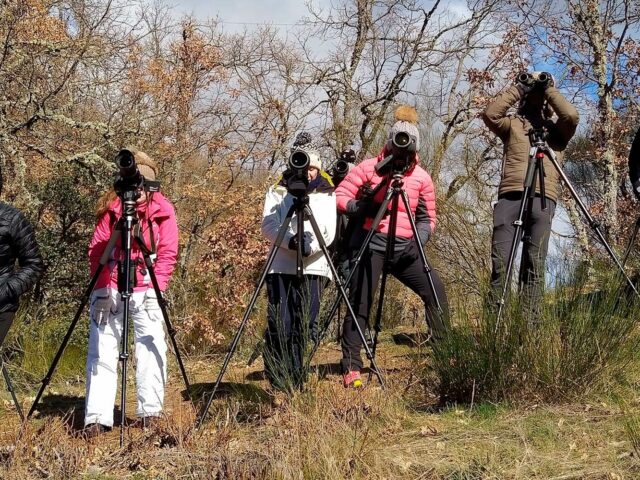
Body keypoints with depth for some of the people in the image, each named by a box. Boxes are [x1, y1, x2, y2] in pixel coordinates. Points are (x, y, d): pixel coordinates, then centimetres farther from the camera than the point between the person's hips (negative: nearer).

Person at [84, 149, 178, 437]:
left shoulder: (163, 210, 0)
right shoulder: (111, 207, 0)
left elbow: (168, 253, -4)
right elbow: (96, 250, -2)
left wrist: (156, 288, -14)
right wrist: (100, 288, -11)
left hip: (146, 290, 0)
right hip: (109, 289, 0)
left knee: (151, 350, -2)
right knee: (102, 352, -2)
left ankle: (150, 413, 9)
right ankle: (97, 418, 0)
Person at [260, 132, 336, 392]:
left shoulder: (327, 194, 13)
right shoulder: (278, 191, 11)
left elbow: (329, 232, 1)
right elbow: (268, 226, -1)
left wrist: (310, 246, -18)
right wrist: (290, 240, -19)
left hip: (313, 267, 1)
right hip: (281, 267, -1)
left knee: (303, 327, -2)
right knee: (280, 326, -7)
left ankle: (295, 384, 7)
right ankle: (277, 384, 1)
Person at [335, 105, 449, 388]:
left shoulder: (422, 177, 8)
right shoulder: (369, 168, 0)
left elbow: (428, 218, 10)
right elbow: (340, 197, 0)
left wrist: (419, 239, -9)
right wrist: (360, 207, -19)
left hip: (404, 248, 3)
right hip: (371, 243, -3)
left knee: (435, 290, -9)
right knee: (360, 304, -7)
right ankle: (351, 369, -2)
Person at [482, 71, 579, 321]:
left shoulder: (557, 127, 20)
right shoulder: (512, 123, 22)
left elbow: (572, 115, -2)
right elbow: (489, 114, 4)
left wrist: (550, 89, 8)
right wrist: (517, 89, 8)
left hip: (542, 198, -1)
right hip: (510, 194, 1)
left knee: (535, 263, -8)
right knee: (500, 261, -9)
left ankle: (530, 324, -10)